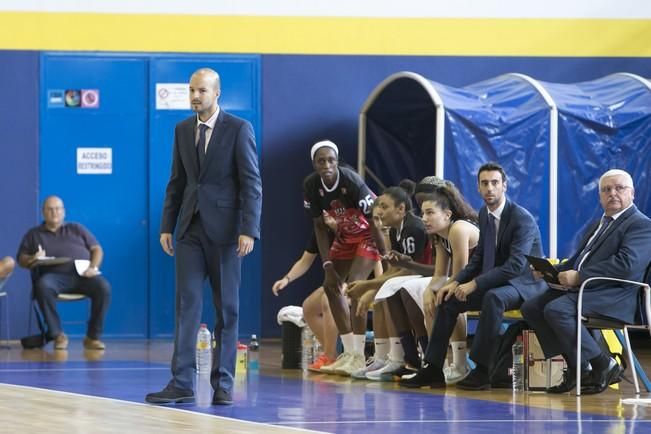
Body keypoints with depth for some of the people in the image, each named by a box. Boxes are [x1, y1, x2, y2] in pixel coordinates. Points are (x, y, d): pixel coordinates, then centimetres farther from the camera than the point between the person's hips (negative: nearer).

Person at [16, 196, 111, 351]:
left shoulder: (77, 229, 24)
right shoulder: (34, 234, 23)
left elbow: (97, 249, 17)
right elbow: (21, 259, 17)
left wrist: (93, 267, -4)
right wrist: (32, 260, -8)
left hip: (82, 274, 1)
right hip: (54, 276, -1)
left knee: (103, 287, -31)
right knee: (43, 286, -38)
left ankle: (93, 337, -23)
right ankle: (58, 334, -29)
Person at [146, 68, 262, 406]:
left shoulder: (238, 129, -6)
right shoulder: (183, 130, 9)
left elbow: (251, 184, -9)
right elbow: (177, 182, 13)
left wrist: (248, 230, -17)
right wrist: (167, 226, 8)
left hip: (224, 227, -4)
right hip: (191, 227, 4)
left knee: (227, 308, 3)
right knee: (187, 304, -2)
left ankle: (222, 384, 8)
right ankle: (181, 383, -5)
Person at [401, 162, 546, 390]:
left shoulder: (522, 219, -20)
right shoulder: (485, 214, 6)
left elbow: (515, 266, -28)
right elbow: (479, 256, 14)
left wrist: (475, 284, -30)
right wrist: (456, 282, -3)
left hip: (524, 283, -8)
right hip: (494, 281, 8)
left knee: (493, 297, -38)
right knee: (449, 298, -3)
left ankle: (483, 370, -33)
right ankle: (433, 369, -2)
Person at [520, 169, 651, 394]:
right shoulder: (599, 224, 26)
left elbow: (627, 265, -20)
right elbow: (578, 259, 28)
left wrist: (579, 276, -21)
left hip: (613, 297, -9)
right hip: (583, 289, 9)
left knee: (556, 309, -29)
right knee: (531, 307, -5)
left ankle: (603, 366, -17)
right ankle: (575, 367, -4)